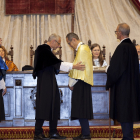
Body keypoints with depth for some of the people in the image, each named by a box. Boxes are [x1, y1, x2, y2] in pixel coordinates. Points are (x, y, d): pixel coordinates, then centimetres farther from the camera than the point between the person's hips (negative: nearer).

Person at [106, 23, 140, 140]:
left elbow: (115, 68, -19)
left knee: (123, 112, -3)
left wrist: (109, 83, -5)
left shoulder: (122, 47, -18)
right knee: (129, 110, 13)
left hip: (122, 86, -9)